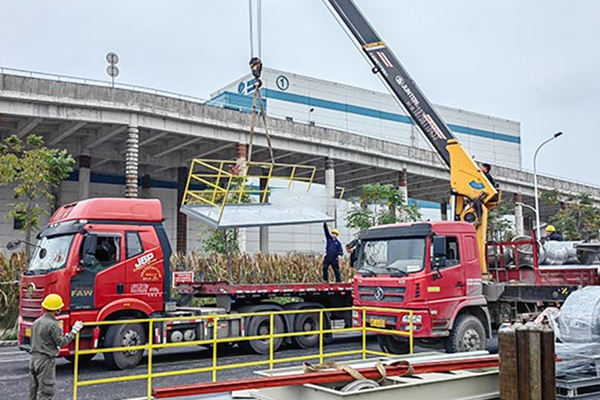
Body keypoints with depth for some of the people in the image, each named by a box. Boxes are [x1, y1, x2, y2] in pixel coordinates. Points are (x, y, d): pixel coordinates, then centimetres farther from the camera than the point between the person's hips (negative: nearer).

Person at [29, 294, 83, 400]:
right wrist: (74, 332, -6)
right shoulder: (52, 324, -17)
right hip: (46, 360, -9)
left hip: (34, 359, 9)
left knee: (34, 390, 15)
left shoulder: (36, 322, 10)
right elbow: (62, 342, -14)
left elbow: (33, 341, 16)